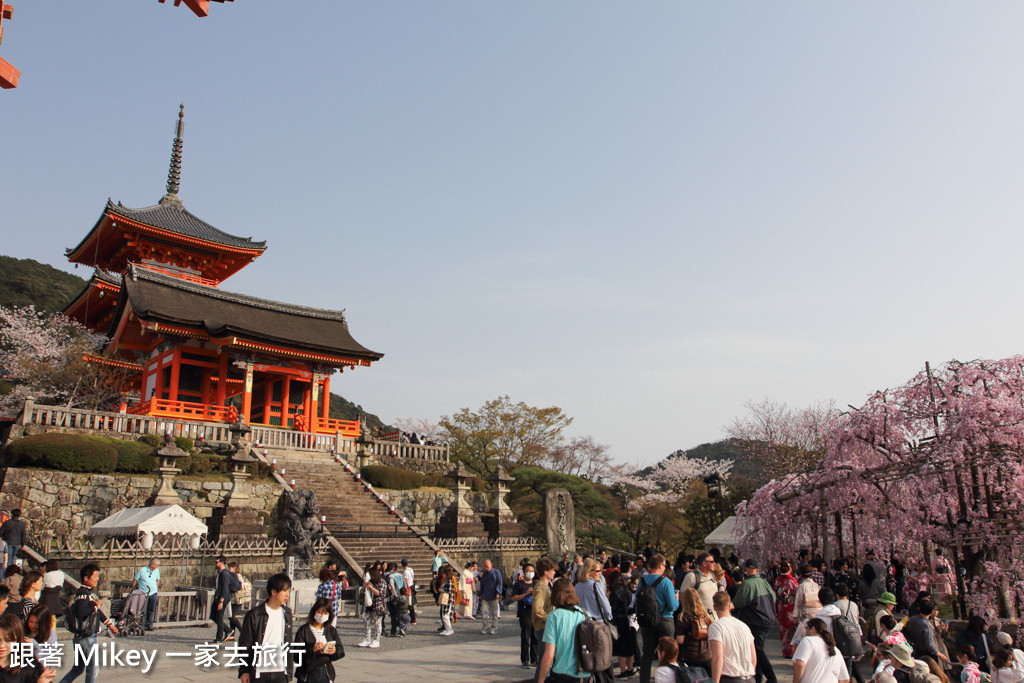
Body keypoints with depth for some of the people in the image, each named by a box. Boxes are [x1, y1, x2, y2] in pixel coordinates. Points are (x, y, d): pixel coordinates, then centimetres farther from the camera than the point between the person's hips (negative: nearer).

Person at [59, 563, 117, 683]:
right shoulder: (82, 594, -18)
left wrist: (109, 624, 25)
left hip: (90, 636, 9)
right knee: (92, 668, -2)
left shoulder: (89, 592, 12)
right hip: (86, 637, -9)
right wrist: (95, 607, -20)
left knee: (78, 668, 19)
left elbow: (97, 612, 23)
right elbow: (80, 613, -34)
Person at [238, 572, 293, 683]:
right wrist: (243, 671, -3)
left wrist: (289, 670, 12)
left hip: (280, 673, 4)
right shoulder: (254, 615, -8)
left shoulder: (286, 613, 7)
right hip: (259, 673, -4)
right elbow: (244, 645, -4)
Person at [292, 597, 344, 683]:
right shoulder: (303, 630, -4)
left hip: (327, 675, 3)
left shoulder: (331, 631, 10)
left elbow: (341, 651, 10)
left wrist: (335, 651, -12)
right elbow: (296, 656, -10)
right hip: (308, 676, -3)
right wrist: (312, 650, -24)